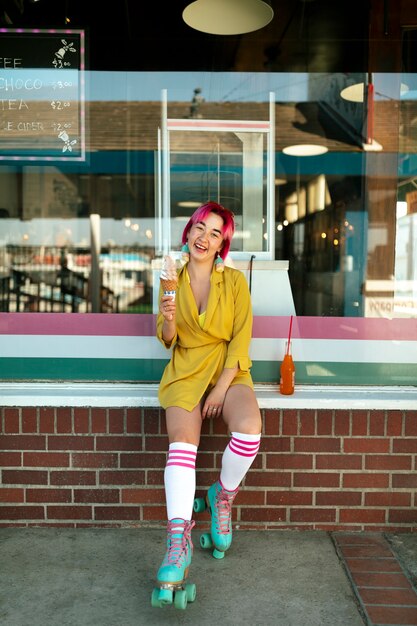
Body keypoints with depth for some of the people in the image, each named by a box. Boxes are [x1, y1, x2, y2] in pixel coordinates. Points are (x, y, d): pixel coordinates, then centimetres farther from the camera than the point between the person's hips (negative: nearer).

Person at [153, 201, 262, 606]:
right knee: (182, 443, -24)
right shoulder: (172, 280, 7)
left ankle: (223, 495, 3)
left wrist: (222, 388, -12)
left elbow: (241, 338, -2)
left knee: (249, 429, -28)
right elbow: (167, 340, 7)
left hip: (228, 370, 0)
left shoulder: (235, 281, 3)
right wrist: (168, 320, -17)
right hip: (185, 371, 1)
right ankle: (178, 543, -20)